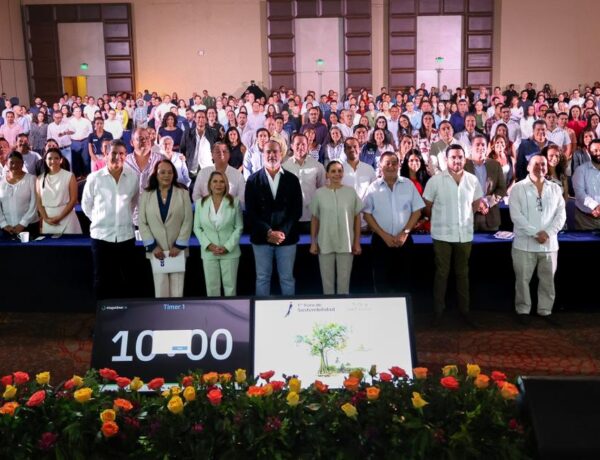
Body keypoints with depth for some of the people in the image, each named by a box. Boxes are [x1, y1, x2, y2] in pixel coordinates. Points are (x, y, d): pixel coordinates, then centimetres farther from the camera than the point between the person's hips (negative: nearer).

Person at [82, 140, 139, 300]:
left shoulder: (133, 177, 1)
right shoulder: (94, 178, -4)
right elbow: (86, 205, 8)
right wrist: (100, 220, 8)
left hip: (126, 236, 2)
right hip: (101, 235, -1)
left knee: (125, 281, 10)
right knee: (101, 280, 5)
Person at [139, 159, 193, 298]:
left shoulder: (183, 193, 4)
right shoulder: (146, 195, 7)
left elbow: (187, 221, -1)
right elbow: (142, 223, 3)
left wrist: (179, 245, -8)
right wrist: (153, 246, -7)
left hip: (178, 249, 0)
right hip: (157, 250, 1)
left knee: (177, 292, 1)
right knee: (161, 292, 0)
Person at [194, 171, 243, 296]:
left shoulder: (234, 202, -1)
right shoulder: (200, 203, 2)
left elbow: (239, 227, -2)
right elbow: (197, 228, 3)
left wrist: (227, 247, -12)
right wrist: (209, 245, -10)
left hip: (230, 252, -1)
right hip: (208, 252, 1)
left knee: (230, 285, 5)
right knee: (212, 286, 6)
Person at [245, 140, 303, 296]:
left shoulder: (292, 179, 4)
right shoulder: (253, 180, 2)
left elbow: (297, 210, 1)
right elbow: (250, 211, -3)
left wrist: (283, 232, -11)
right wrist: (268, 232, -13)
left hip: (287, 237, 0)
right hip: (261, 238, 0)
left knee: (287, 278, 7)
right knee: (262, 278, 8)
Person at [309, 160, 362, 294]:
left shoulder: (351, 191, 0)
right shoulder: (319, 193, -1)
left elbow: (357, 218, 4)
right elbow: (315, 219, 5)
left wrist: (357, 242, 1)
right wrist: (313, 242, 2)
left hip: (346, 244, 0)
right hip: (325, 244, 0)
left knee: (344, 280, 8)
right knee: (327, 279, 9)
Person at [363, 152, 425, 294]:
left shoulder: (408, 184, 3)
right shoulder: (374, 188, 0)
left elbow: (417, 211, 3)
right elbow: (367, 214, -1)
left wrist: (404, 233, -7)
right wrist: (384, 235, -9)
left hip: (403, 240, 1)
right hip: (381, 240, -1)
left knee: (402, 281, 6)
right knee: (381, 282, 4)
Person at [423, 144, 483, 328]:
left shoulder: (473, 180, 1)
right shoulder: (435, 180, -8)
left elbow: (476, 203, 16)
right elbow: (427, 207, 0)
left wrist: (464, 217, 13)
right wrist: (440, 221, 8)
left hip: (465, 234, 3)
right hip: (442, 235, -3)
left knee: (463, 273, 12)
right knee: (442, 273, 5)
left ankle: (464, 310, 21)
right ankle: (438, 310, 15)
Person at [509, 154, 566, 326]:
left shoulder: (555, 189, 8)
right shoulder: (518, 188, -3)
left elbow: (561, 214, 3)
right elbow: (516, 215, -11)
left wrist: (548, 233, -13)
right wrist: (536, 233, -17)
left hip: (550, 244, 3)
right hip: (525, 244, -3)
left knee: (548, 280, 11)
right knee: (523, 279, 4)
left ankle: (545, 310, 25)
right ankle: (523, 310, 18)